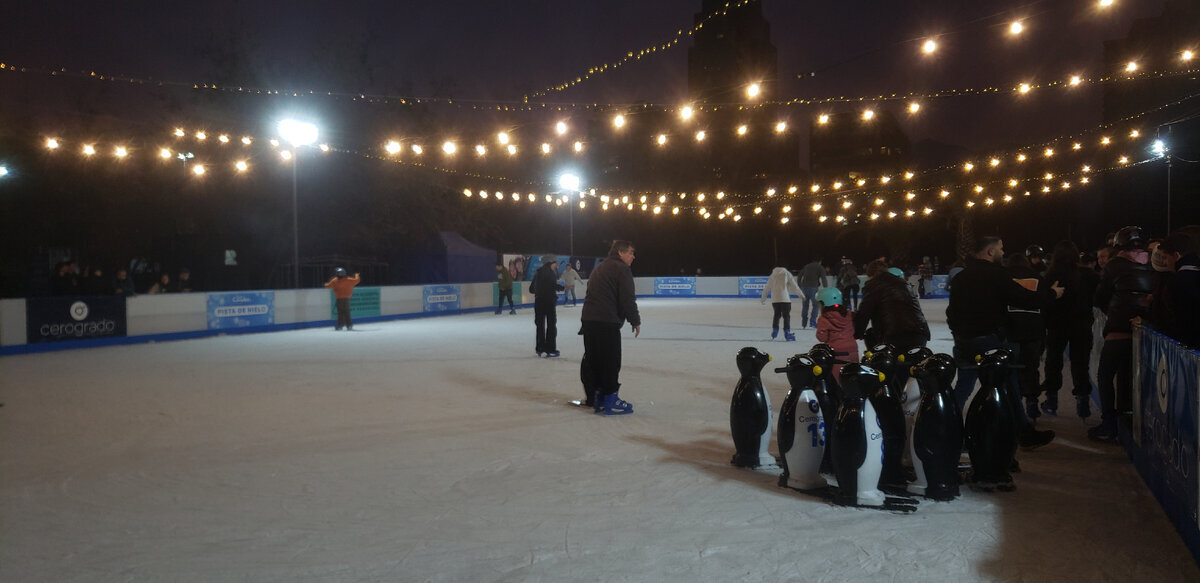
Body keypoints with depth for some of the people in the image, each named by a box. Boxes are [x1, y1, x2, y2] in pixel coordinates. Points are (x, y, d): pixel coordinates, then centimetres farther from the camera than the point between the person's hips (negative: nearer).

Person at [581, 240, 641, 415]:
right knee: (611, 361, -2)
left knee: (594, 359, 13)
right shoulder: (622, 269, -6)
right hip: (607, 322, -9)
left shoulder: (599, 268, 24)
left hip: (588, 319, 9)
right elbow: (627, 299, -12)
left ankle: (598, 398, 20)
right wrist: (635, 321, -2)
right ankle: (611, 400, 2)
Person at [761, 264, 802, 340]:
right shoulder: (787, 274, 5)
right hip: (785, 299, -3)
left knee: (776, 315, 16)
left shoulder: (773, 275, 14)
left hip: (775, 299, 4)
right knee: (786, 316, 1)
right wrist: (800, 294, 14)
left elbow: (767, 288, 14)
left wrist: (763, 298, 22)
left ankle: (774, 331, 16)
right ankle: (787, 333, -3)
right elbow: (794, 286, 3)